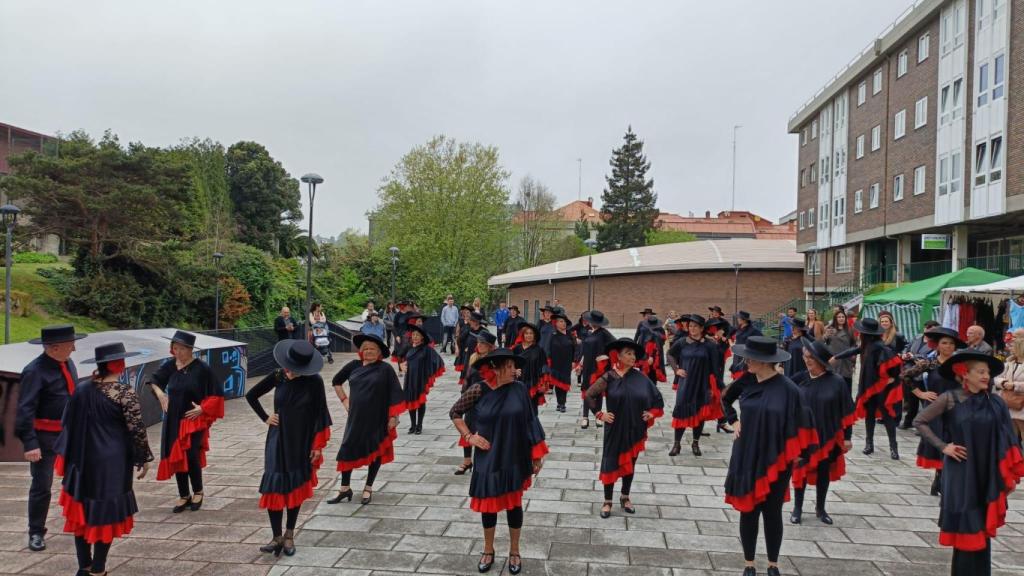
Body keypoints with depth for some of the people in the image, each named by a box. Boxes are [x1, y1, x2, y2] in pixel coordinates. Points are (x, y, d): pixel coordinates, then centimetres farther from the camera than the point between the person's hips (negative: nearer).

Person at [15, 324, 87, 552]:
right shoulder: (35, 371, -19)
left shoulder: (68, 363, 4)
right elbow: (25, 410, -21)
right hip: (45, 436, -7)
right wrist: (30, 443, -26)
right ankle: (36, 533, 17)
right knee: (42, 486, 3)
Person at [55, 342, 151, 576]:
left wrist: (66, 456, 21)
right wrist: (144, 459, -4)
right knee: (105, 514, 6)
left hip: (82, 461, 6)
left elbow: (68, 424, 10)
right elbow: (137, 429, -15)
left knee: (81, 512, 16)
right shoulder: (125, 393, -15)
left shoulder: (82, 390, 2)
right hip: (112, 464, -5)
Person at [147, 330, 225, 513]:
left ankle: (198, 492, 11)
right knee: (176, 457, 8)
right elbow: (154, 380, 18)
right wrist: (159, 393, 1)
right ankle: (184, 496, 23)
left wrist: (203, 408, -15)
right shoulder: (170, 365, -1)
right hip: (174, 420, 5)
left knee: (191, 456, -13)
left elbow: (217, 393, -7)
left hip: (194, 420, -4)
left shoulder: (202, 368, -12)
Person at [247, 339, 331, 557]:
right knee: (275, 485, -7)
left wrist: (318, 445, -6)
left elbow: (320, 414, -7)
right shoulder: (277, 377, -9)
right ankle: (277, 537, 1)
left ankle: (289, 534, 22)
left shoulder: (314, 382, -13)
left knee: (296, 485, 8)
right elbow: (250, 395, 7)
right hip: (278, 440, 1)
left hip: (302, 442, -1)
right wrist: (265, 417, 1)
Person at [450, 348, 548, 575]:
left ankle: (514, 551, 31)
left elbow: (530, 423, -1)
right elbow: (455, 413, 1)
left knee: (514, 503, 11)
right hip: (488, 458, 0)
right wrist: (469, 436, -9)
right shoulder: (478, 390, -12)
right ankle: (488, 550, 34)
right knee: (489, 502, 13)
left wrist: (537, 454, 1)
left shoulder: (519, 389, -8)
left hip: (515, 459, 1)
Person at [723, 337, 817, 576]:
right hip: (747, 458, 3)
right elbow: (726, 399, 15)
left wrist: (793, 457, -8)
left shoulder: (788, 389, -17)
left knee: (772, 513, 11)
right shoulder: (746, 382, -6)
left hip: (776, 462, -3)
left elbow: (798, 424, -8)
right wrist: (734, 422, 4)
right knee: (748, 511, 10)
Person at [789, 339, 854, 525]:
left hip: (828, 436, -1)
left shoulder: (836, 382, -11)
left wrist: (847, 437, -3)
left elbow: (846, 411, -5)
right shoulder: (800, 379, -7)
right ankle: (797, 508, 23)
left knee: (824, 472, 13)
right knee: (801, 470, 8)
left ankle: (820, 508, 31)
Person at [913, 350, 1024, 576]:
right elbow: (919, 422, -4)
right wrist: (942, 446, -9)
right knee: (965, 528, 3)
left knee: (982, 528, 9)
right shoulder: (950, 399, -8)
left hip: (988, 475, 3)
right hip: (960, 474, -3)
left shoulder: (996, 402, 1)